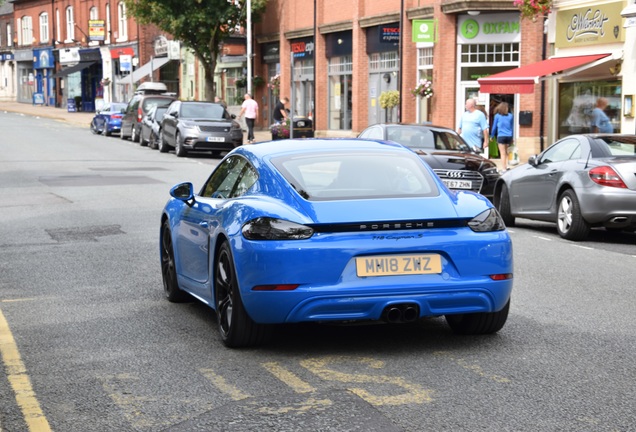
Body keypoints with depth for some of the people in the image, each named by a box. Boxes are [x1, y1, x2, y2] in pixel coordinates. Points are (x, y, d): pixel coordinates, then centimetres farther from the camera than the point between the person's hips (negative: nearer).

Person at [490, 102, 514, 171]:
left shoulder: (497, 115, 0)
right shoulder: (510, 116, 7)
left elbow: (494, 126, 6)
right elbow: (512, 126, 14)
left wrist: (492, 136, 18)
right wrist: (512, 138, 21)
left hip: (501, 136, -3)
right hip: (509, 136, 3)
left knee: (503, 153, -4)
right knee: (506, 152, 12)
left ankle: (504, 169, -7)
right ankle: (507, 166, 2)